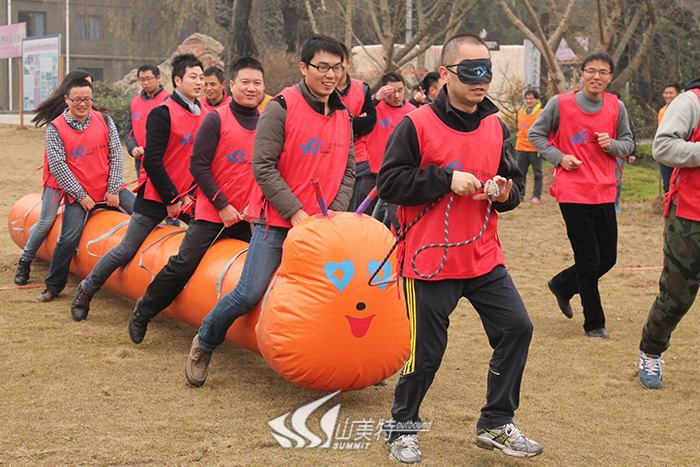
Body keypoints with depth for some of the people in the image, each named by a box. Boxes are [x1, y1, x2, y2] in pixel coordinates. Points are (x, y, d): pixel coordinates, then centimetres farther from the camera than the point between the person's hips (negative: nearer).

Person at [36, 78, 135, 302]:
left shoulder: (104, 120, 3)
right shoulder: (55, 128, -4)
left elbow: (116, 155, 3)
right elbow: (57, 165, -8)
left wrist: (113, 190, -4)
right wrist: (80, 195, -11)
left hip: (110, 190, 3)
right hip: (78, 194, -3)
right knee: (69, 238, -12)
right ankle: (53, 286, 6)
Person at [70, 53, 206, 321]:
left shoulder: (204, 115, 7)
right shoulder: (163, 113, -14)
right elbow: (152, 162, -18)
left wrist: (193, 194, 4)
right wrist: (171, 198, -15)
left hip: (186, 198, 6)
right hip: (155, 198, -6)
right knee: (126, 251, -1)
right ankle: (87, 289, 19)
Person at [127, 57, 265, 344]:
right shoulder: (216, 119, -6)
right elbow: (198, 165, -9)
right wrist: (222, 205, -13)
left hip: (250, 217, 5)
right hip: (212, 213, -4)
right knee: (182, 266, -8)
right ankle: (143, 312, 12)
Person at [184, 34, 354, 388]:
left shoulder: (343, 115, 9)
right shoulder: (281, 108, -10)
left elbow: (347, 170, 12)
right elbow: (263, 166, -14)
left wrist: (334, 213, -3)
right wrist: (295, 212, -16)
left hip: (322, 226, 5)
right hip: (277, 223, -5)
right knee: (249, 294, -5)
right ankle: (204, 343, 19)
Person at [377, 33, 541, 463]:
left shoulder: (496, 127, 8)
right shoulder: (417, 125, -9)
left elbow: (514, 181, 15)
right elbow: (390, 183, -13)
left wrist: (506, 192, -9)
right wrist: (447, 179, -20)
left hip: (484, 257, 5)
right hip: (431, 261, -5)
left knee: (517, 327, -1)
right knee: (427, 350, 2)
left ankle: (497, 424, 16)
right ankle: (402, 427, 26)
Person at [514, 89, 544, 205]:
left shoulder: (542, 113, -3)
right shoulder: (520, 112, 12)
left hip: (535, 149, -5)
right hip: (521, 148, 5)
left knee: (537, 174, 0)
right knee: (521, 173, 8)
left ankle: (536, 197, 3)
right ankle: (520, 195, 16)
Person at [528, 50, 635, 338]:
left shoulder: (616, 107, 3)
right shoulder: (561, 104, -6)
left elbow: (628, 142, 12)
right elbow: (535, 134, 5)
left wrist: (613, 144, -11)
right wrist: (559, 157, -9)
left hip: (605, 193, 5)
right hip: (573, 193, -4)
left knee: (607, 259, 10)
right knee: (589, 260, -2)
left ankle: (562, 286, 36)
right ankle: (594, 323, 13)